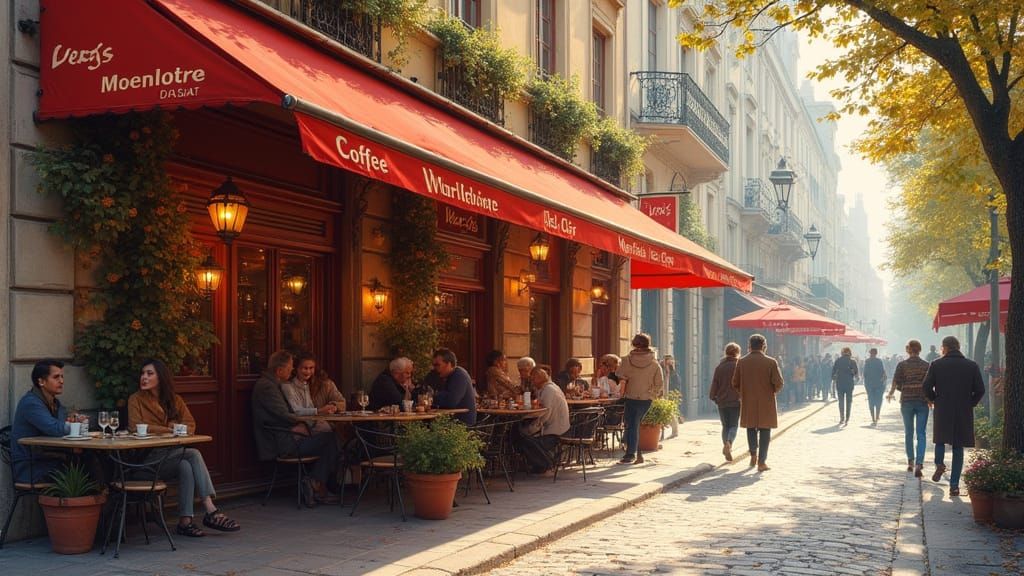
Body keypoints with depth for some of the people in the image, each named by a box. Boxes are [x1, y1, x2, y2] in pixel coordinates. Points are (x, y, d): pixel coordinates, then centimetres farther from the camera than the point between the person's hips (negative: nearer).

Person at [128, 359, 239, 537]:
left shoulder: (175, 400, 15)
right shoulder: (136, 399, 3)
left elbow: (191, 425, 7)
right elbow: (135, 427, -12)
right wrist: (168, 429, -14)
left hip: (174, 455, 4)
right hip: (148, 458, -4)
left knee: (186, 466, -32)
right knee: (193, 454, -29)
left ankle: (185, 521, -35)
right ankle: (211, 511, -32)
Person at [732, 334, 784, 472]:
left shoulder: (741, 362, -1)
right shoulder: (771, 362, -8)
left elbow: (735, 383, 1)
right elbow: (779, 383, -10)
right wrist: (773, 392, 10)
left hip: (748, 403, 2)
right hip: (766, 403, -2)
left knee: (751, 428, 20)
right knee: (764, 431, 6)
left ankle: (753, 455, 18)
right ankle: (761, 462, 4)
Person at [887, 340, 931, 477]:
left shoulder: (902, 365, -4)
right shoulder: (926, 365, -1)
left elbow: (896, 384, -5)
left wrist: (891, 393, 14)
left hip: (906, 401, 0)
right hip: (922, 402, 0)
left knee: (908, 433, 15)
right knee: (921, 434, -1)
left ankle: (910, 462, 21)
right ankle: (919, 463, -14)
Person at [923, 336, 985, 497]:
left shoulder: (936, 364, -3)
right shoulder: (972, 365, 0)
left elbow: (926, 387, -7)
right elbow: (980, 390, -3)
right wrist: (970, 403, 11)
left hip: (942, 411, -1)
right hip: (964, 412, 1)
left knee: (940, 439, 22)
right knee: (958, 447, 7)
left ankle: (939, 463, -6)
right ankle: (954, 485, 4)